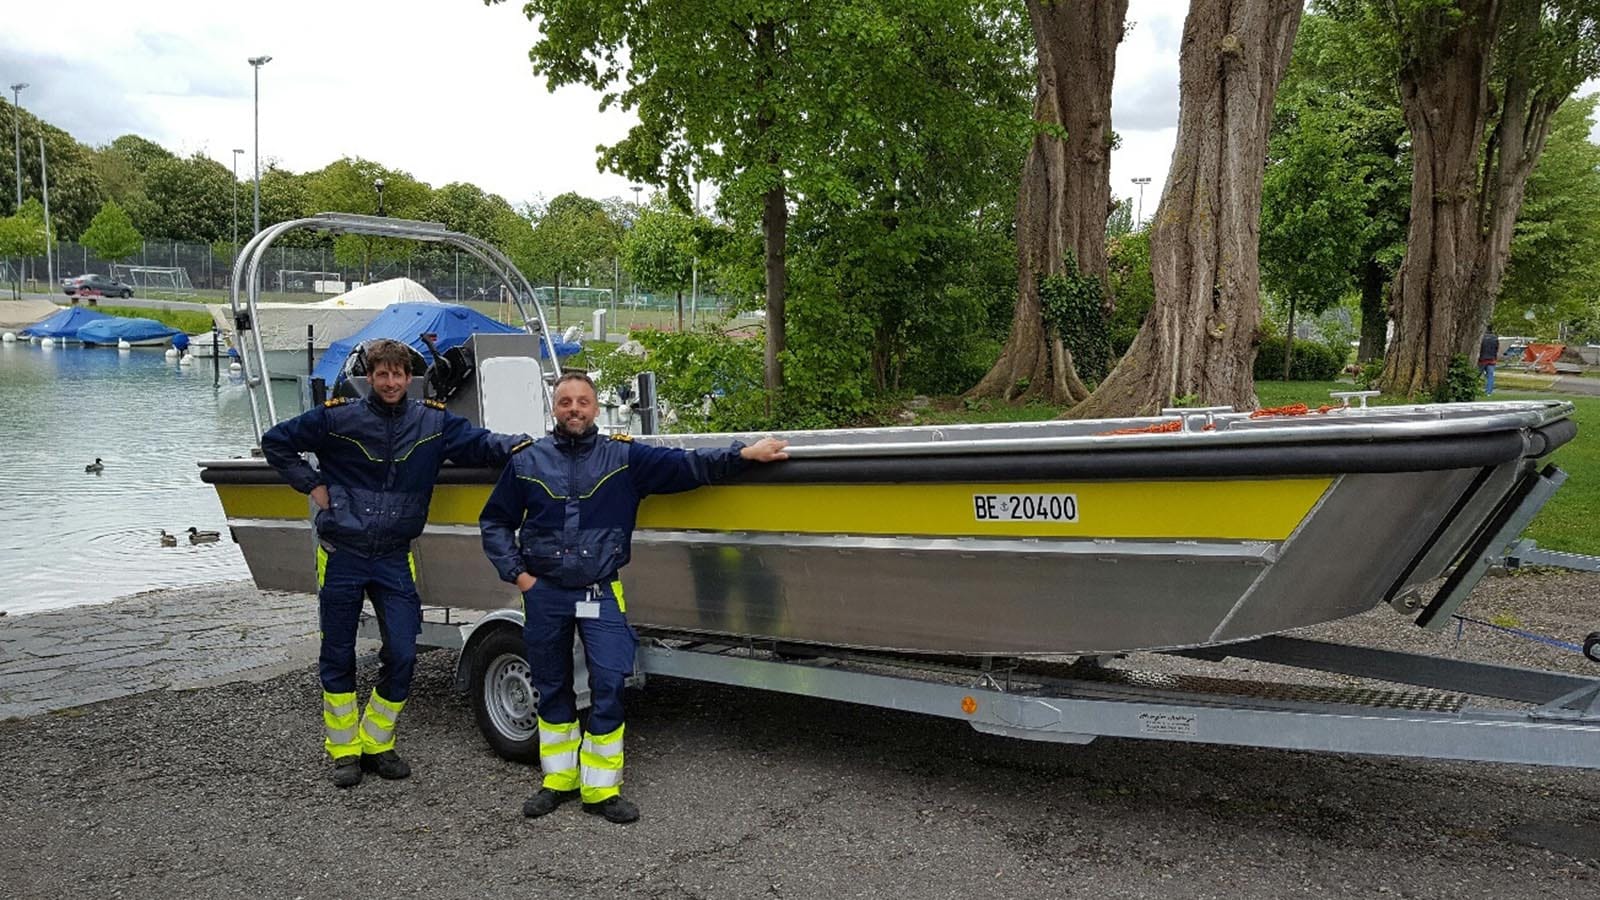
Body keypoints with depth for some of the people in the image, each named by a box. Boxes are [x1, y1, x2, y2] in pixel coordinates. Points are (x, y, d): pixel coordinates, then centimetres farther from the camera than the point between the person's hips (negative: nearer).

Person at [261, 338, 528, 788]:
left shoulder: (433, 422, 0)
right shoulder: (337, 417, -3)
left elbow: (480, 443, -4)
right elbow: (275, 442, 7)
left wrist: (521, 445, -25)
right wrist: (313, 485, -1)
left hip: (394, 558, 1)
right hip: (341, 554, -1)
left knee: (402, 654, -2)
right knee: (338, 657, 8)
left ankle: (377, 744, 17)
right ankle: (344, 751, 22)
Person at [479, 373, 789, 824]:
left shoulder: (625, 457, -1)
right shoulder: (527, 461, 3)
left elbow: (685, 465, -8)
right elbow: (494, 523, 11)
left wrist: (744, 453, -19)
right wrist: (517, 573, 1)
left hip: (600, 595, -1)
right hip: (544, 594, 2)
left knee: (608, 686, -7)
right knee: (552, 688, 11)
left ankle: (601, 787, 6)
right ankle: (559, 779, 26)